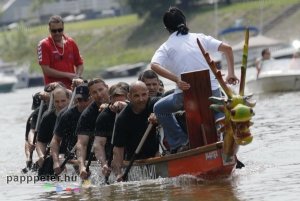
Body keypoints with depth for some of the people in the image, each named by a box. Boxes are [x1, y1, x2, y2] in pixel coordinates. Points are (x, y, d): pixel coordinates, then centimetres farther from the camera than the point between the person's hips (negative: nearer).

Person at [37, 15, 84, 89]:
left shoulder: (71, 43, 11)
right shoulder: (44, 45, -3)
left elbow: (79, 64, 19)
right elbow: (46, 70, -9)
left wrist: (76, 77, -3)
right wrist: (68, 75, -10)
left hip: (71, 88, 5)